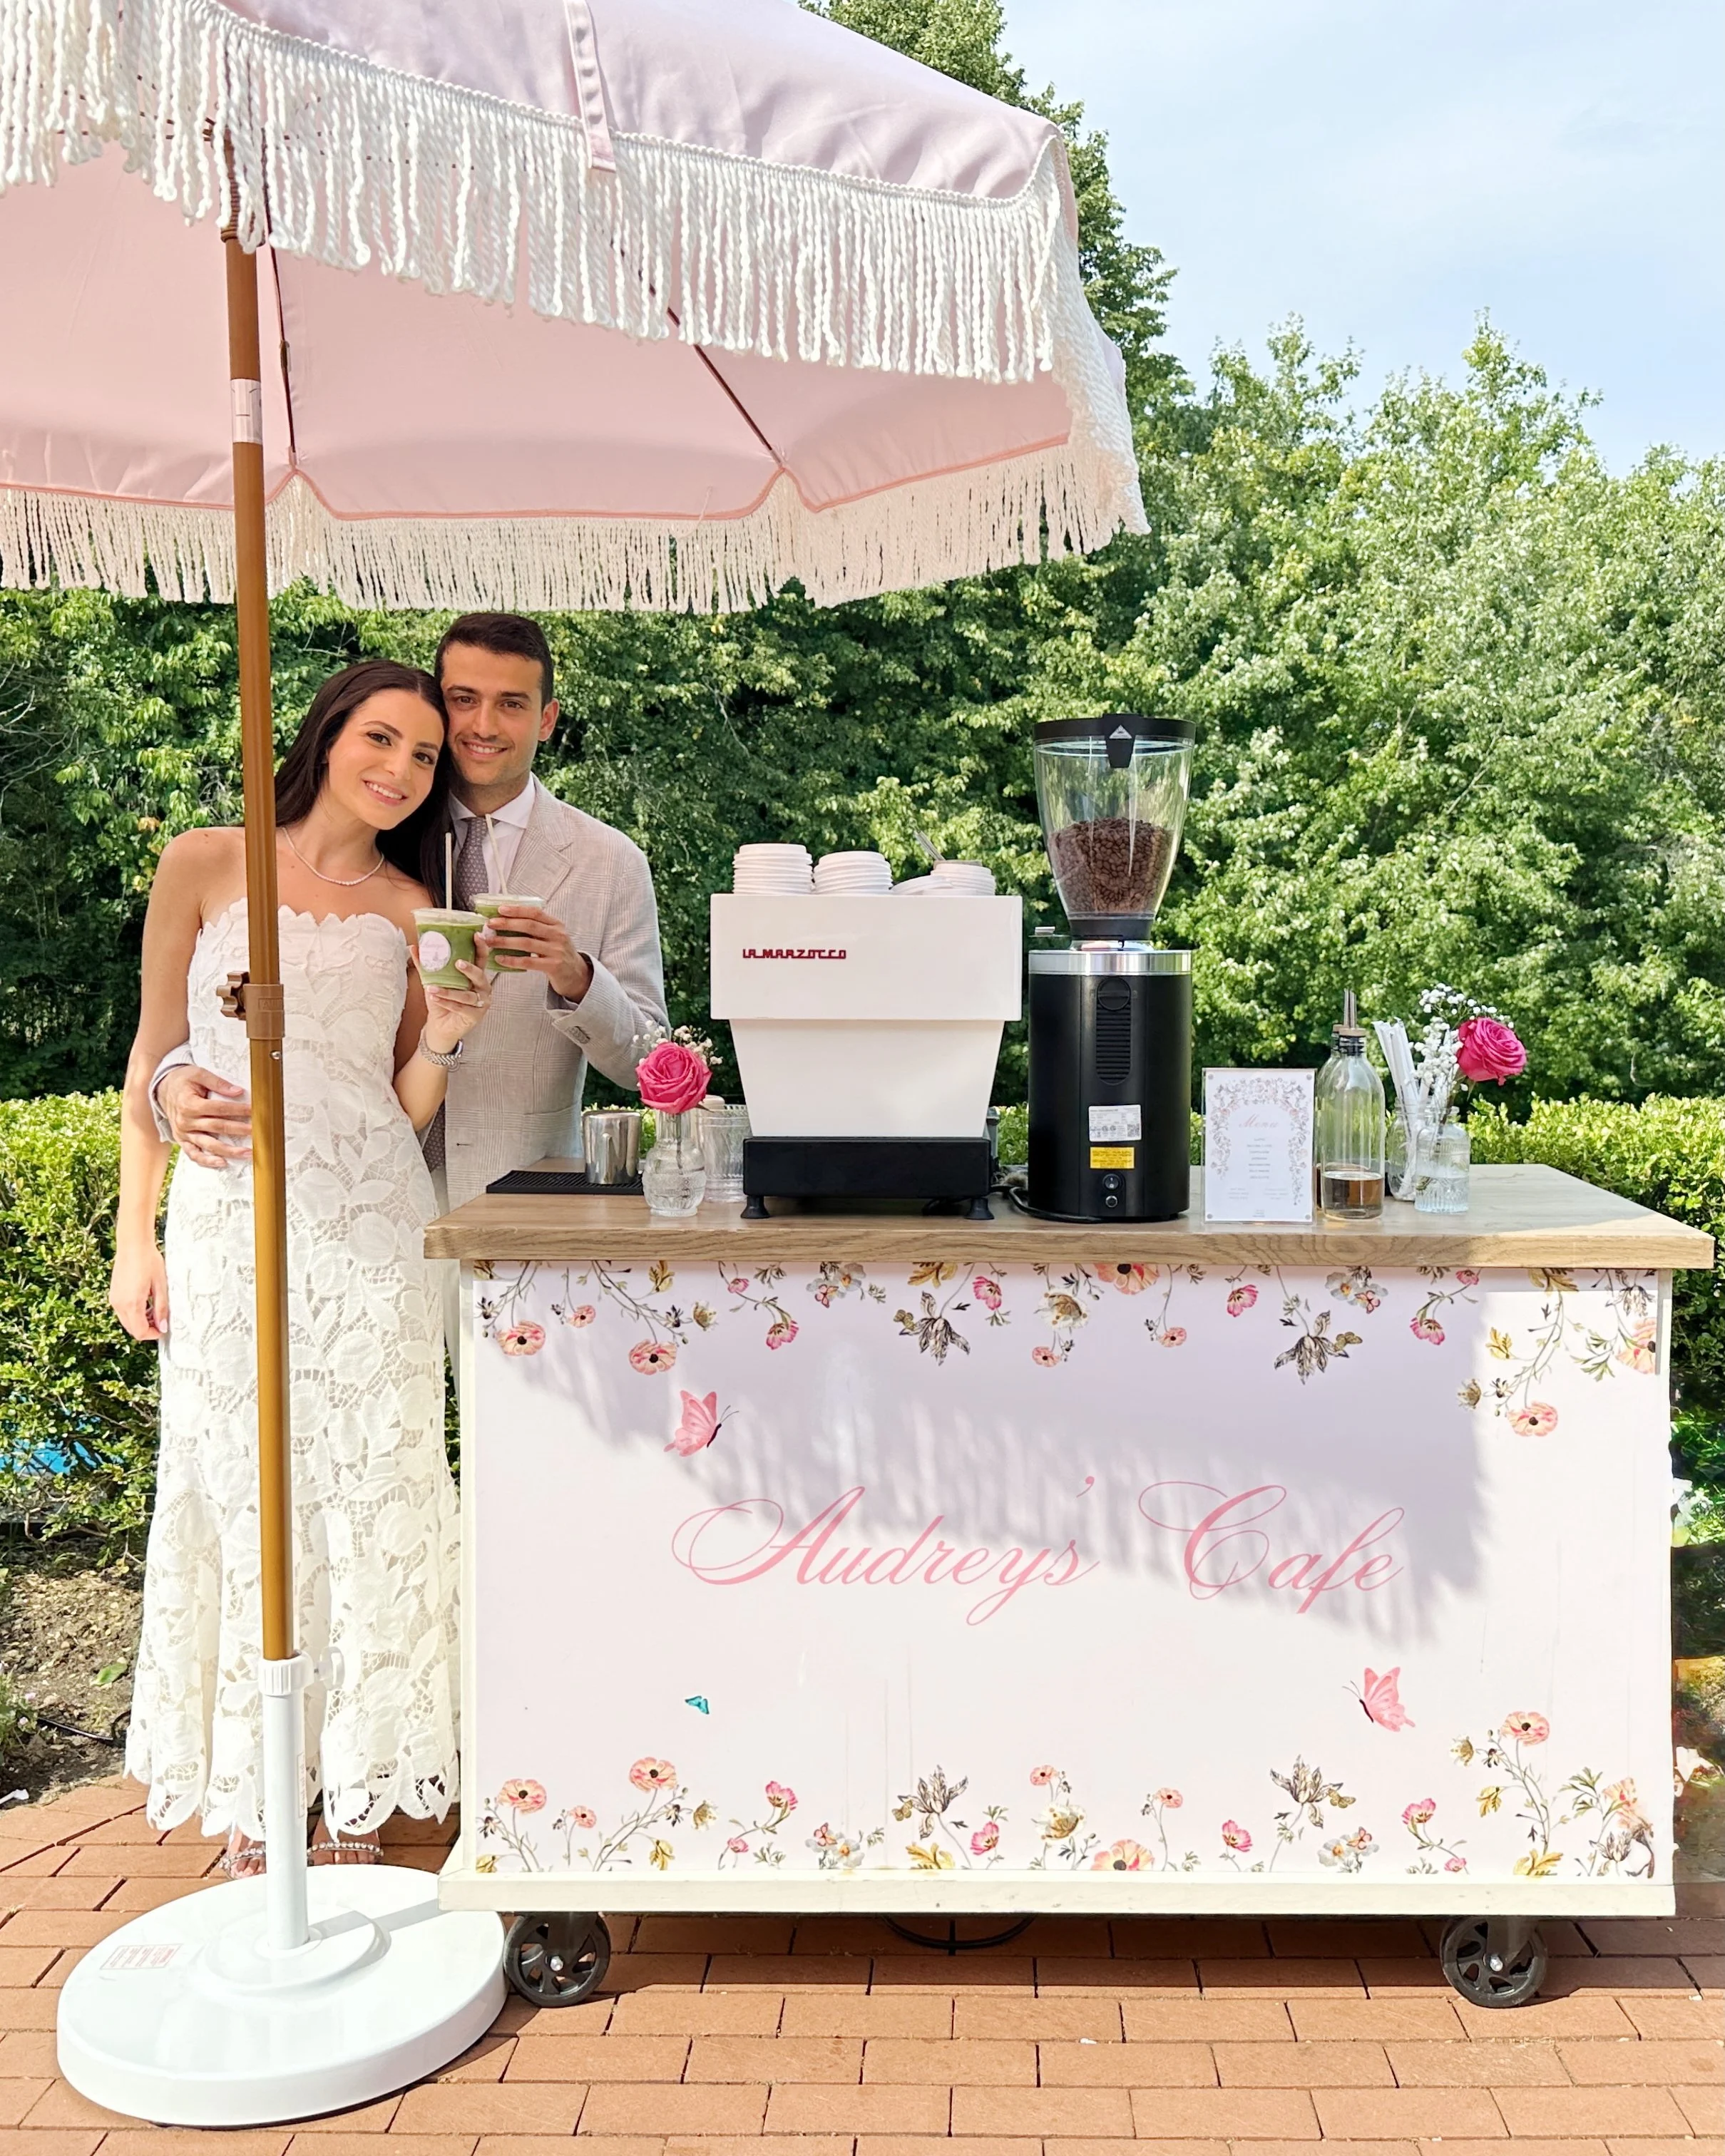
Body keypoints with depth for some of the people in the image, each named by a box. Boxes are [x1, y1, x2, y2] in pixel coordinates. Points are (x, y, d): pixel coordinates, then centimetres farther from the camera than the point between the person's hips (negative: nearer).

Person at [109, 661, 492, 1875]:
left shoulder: (410, 910, 8)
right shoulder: (204, 867, 4)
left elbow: (407, 1110, 9)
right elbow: (156, 1056, 6)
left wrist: (445, 1041, -12)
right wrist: (134, 1235, 3)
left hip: (370, 1225, 1)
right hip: (228, 1218, -1)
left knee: (370, 1496, 3)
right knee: (239, 1492, 4)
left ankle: (359, 1799, 17)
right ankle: (252, 1802, 19)